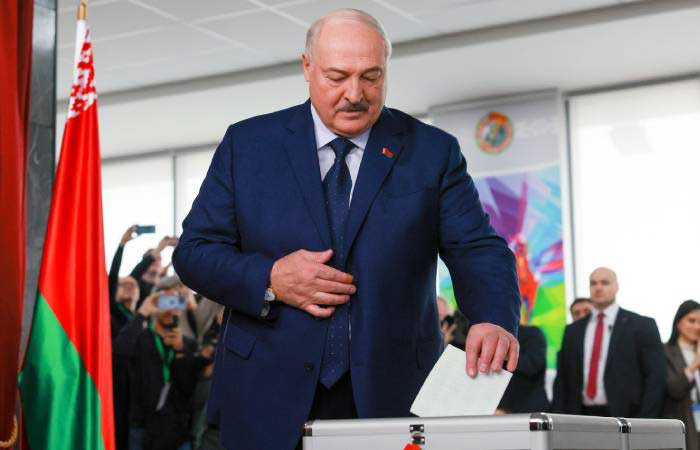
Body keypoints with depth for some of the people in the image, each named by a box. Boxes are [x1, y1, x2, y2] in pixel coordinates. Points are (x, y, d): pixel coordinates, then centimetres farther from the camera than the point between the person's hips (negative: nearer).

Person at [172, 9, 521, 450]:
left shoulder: (433, 151, 3)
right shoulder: (248, 143, 4)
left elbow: (477, 251, -5)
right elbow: (193, 251, 3)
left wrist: (494, 320, -26)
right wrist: (269, 280, -15)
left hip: (393, 397, 0)